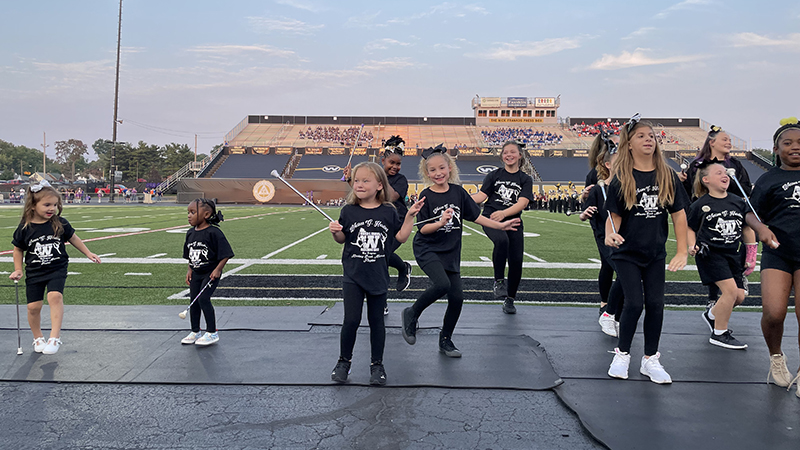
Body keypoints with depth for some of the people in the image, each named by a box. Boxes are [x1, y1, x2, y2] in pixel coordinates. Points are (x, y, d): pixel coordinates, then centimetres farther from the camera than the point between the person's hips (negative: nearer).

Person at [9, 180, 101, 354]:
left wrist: (88, 254, 14)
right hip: (34, 272, 1)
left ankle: (55, 337, -20)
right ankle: (38, 338, 25)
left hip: (57, 269, -1)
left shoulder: (60, 224, -5)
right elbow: (18, 249, 8)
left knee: (55, 296, -24)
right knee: (33, 306, 1)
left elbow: (73, 239, 11)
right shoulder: (25, 228, -6)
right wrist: (18, 270, 3)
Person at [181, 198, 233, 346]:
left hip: (210, 274, -7)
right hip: (196, 273, 7)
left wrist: (218, 269, -21)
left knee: (203, 298, -16)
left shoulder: (214, 233, -17)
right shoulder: (190, 233, 6)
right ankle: (195, 332, 26)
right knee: (193, 300, 10)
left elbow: (225, 254, -16)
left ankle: (212, 333, -3)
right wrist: (190, 270, 9)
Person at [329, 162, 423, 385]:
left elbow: (401, 237, 4)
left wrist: (410, 215, -4)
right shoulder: (349, 211, 0)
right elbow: (342, 239, 7)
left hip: (378, 276, 0)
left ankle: (377, 365, 25)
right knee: (351, 320, -5)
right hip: (353, 275, 0)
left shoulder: (388, 212, 0)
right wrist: (335, 231, -13)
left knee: (377, 321, 9)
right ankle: (344, 362, 17)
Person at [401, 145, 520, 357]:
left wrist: (500, 225, 9)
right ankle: (412, 314, -3)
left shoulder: (458, 192, 3)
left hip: (451, 253, 5)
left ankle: (445, 340, 23)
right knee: (442, 284, -29)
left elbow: (475, 216, 11)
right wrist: (440, 223, -27)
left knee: (457, 297, 2)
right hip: (427, 250, -5)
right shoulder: (426, 196, -8)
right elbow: (423, 229, -10)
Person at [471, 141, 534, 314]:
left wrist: (503, 213, -24)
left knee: (516, 260, -3)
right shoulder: (494, 175, 11)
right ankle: (499, 281, -17)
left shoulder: (525, 179, 8)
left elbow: (522, 203, -7)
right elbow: (481, 196, 3)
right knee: (501, 240, -34)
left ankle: (509, 299, 18)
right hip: (491, 218, -1)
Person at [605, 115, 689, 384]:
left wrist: (682, 251, 0)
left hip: (655, 253, 3)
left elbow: (679, 213, 3)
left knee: (655, 303, 3)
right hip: (627, 253, -3)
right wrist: (610, 235, -26)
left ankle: (650, 359, 19)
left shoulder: (667, 176, 0)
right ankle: (622, 354, 15)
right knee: (634, 303, -7)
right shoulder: (621, 179, -6)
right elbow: (614, 216, -5)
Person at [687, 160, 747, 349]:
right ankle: (719, 334, -1)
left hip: (733, 254, 6)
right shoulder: (700, 205, -5)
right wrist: (692, 246, -14)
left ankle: (712, 315, 33)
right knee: (731, 289, -17)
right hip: (710, 253, -6)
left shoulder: (738, 202, 7)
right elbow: (691, 229, 3)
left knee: (739, 296, 2)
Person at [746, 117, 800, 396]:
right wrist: (761, 228, -17)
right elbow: (751, 214, 3)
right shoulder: (768, 179, 7)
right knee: (773, 313, -12)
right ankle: (776, 357, 19)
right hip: (777, 250, -1)